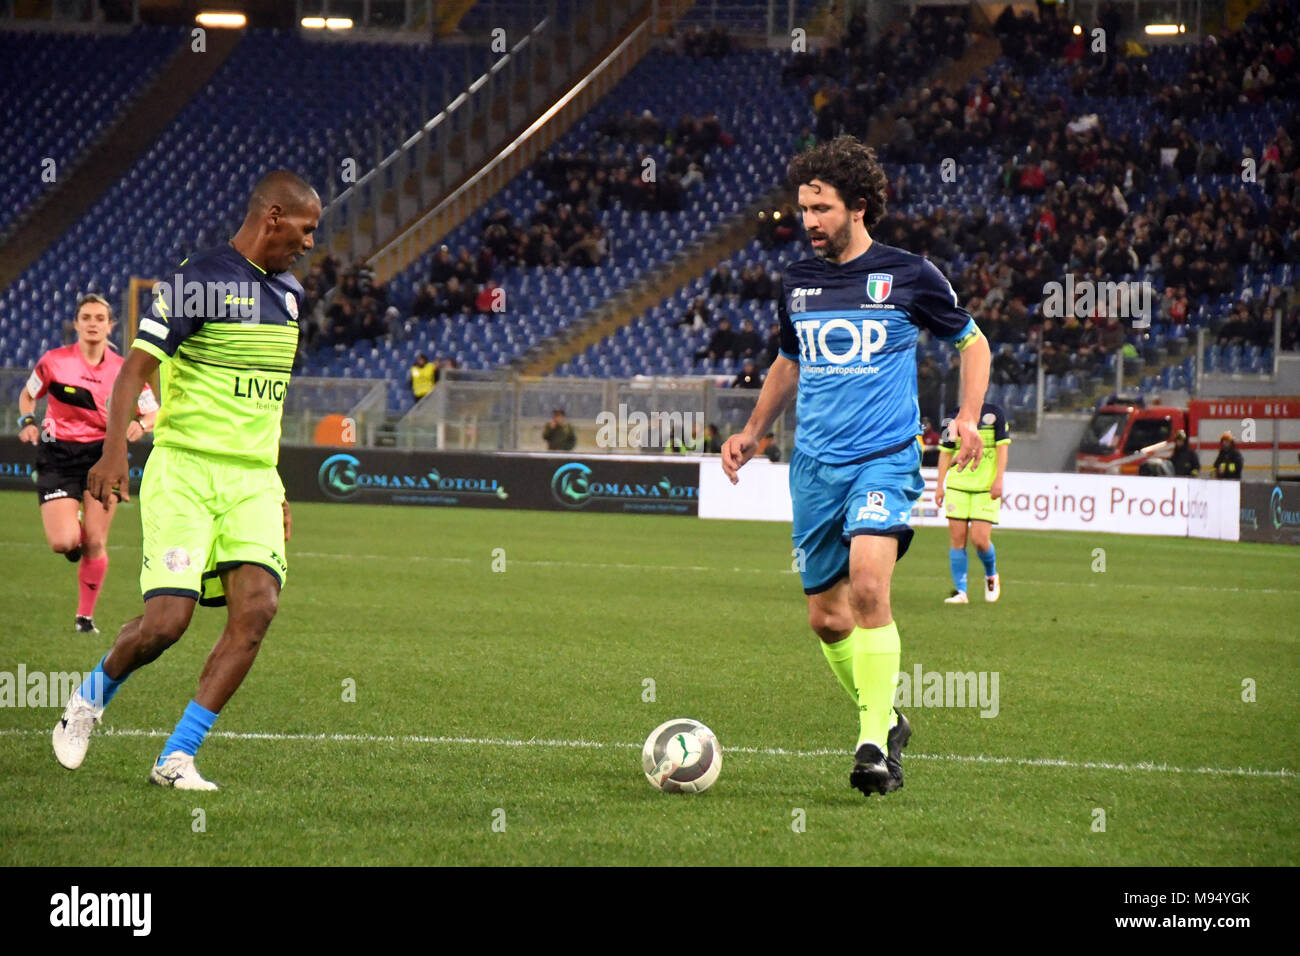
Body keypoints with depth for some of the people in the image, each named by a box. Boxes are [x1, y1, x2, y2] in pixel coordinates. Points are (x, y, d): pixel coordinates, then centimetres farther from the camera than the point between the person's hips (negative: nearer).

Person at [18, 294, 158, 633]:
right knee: (63, 543, -14)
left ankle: (85, 616, 14)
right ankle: (75, 533, 25)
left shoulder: (124, 370, -2)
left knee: (95, 544, -4)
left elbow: (154, 414, 6)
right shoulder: (55, 361, -4)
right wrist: (27, 421, -7)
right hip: (58, 457, -1)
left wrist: (140, 425, -16)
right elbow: (28, 395, 13)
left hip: (103, 455, 1)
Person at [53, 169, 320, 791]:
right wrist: (115, 449, -26)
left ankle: (177, 758, -9)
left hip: (253, 482, 6)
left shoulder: (287, 292, 16)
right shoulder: (197, 279, -8)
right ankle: (91, 698, 20)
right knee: (166, 620, -14)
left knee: (257, 606, -15)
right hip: (184, 470, -6)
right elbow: (135, 368, -13)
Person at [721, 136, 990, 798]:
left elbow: (971, 341, 11)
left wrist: (969, 417, -4)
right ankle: (885, 722, 28)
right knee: (826, 618, 6)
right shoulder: (797, 283, 11)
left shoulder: (908, 276, -2)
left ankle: (875, 743, -21)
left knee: (868, 586, -25)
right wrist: (752, 433, 18)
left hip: (885, 458, -5)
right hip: (815, 465, 5)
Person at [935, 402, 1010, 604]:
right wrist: (940, 485, 10)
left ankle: (991, 576, 21)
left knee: (980, 539, -9)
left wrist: (998, 479, -11)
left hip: (986, 489, -3)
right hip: (957, 486, 3)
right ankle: (960, 591, 3)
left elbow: (1003, 447, -1)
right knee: (957, 539, -3)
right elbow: (945, 452, 15)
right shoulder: (954, 418, 11)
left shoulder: (996, 414, 4)